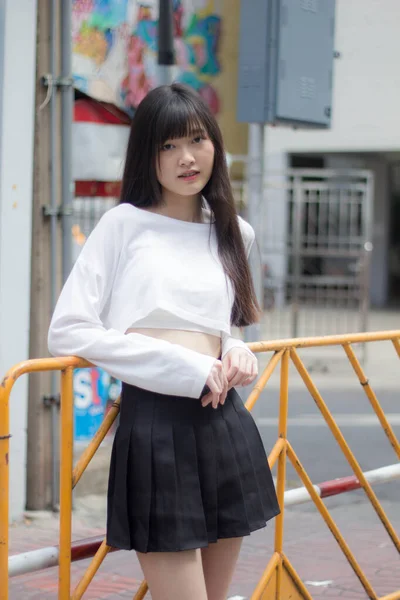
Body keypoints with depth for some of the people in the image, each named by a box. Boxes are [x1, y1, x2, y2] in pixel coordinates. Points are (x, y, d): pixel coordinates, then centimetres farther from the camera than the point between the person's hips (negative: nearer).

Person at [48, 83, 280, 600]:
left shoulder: (235, 233, 14)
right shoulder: (124, 223, 0)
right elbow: (67, 331, -8)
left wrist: (237, 353, 4)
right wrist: (188, 367, -13)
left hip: (226, 424, 6)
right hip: (155, 425, -5)